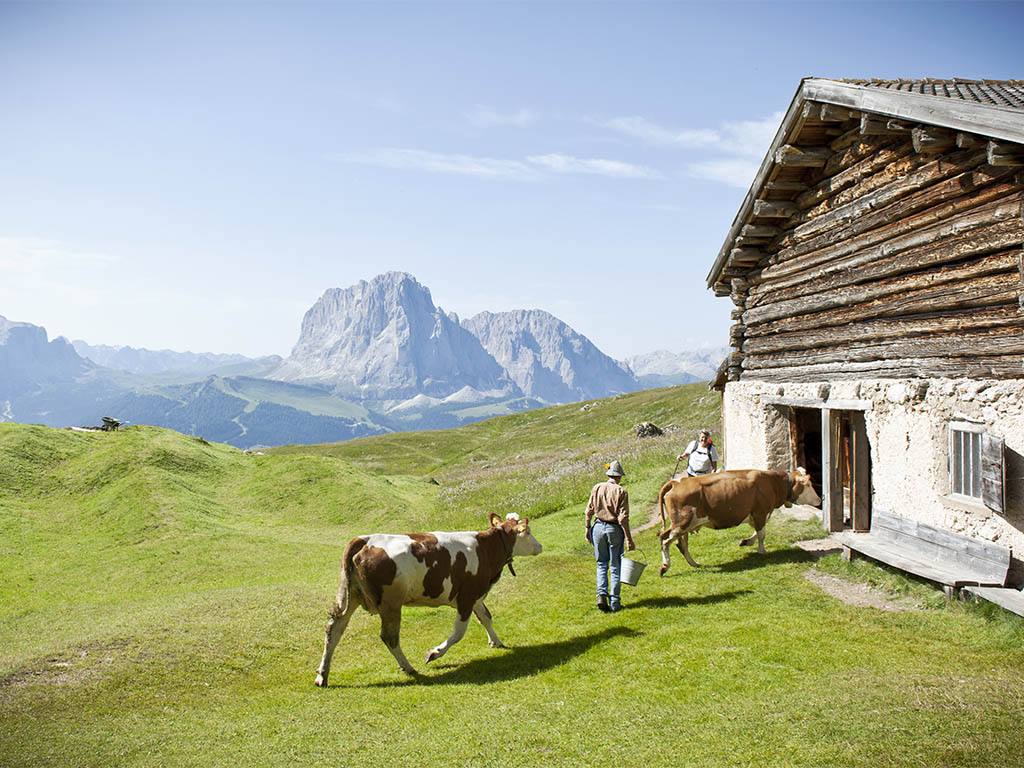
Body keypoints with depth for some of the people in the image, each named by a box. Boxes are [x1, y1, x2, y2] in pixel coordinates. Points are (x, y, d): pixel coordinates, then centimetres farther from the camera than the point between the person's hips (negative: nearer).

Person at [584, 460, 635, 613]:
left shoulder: (597, 488, 1)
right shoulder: (621, 491, -10)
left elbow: (589, 510, 3)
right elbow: (623, 518, -13)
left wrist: (587, 528, 15)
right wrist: (629, 539, -9)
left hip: (598, 527, 3)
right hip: (614, 530, -3)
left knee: (602, 564, 16)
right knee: (615, 567, 8)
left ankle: (601, 595, -2)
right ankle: (614, 603, 10)